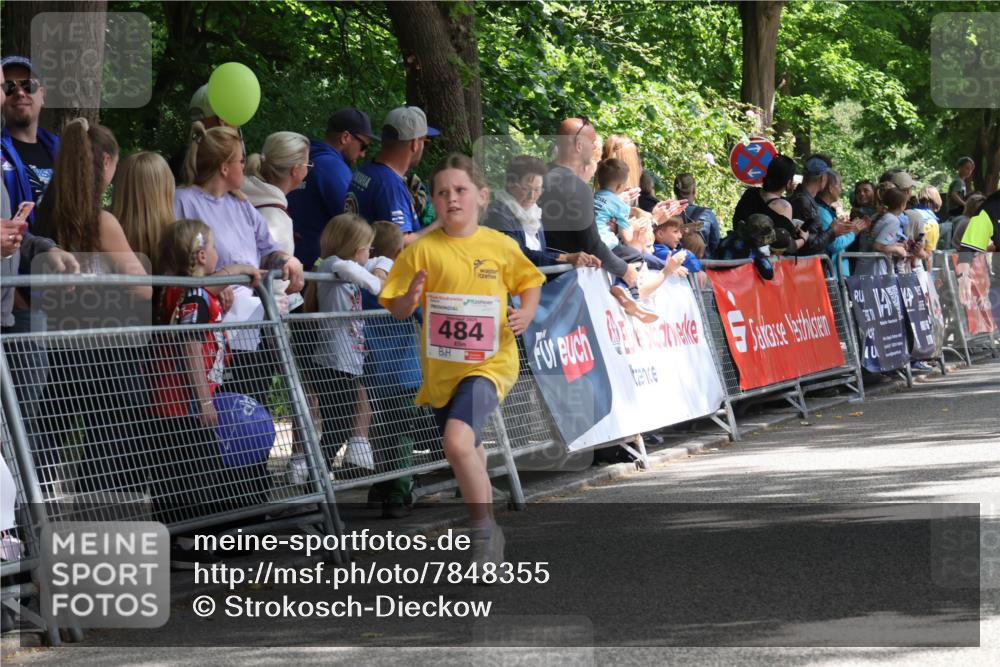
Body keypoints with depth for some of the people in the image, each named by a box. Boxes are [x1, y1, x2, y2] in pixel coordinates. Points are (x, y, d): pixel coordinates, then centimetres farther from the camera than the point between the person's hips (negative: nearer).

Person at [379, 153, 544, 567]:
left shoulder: (500, 246, -3)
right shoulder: (423, 249, -4)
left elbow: (530, 282, 14)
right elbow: (398, 311, -2)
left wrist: (525, 314, -6)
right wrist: (411, 296, -24)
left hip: (489, 363, -3)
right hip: (440, 369, 3)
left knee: (457, 441, -27)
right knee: (469, 452, 20)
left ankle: (484, 529, -11)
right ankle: (486, 531, 46)